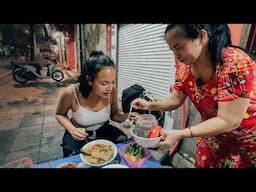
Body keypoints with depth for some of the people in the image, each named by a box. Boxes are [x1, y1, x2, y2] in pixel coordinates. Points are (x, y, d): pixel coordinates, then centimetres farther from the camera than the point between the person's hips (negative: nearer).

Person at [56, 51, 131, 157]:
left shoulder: (112, 90, -21)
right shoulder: (71, 93, -27)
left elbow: (114, 114, -3)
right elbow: (59, 115, -5)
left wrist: (126, 117, -25)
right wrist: (72, 129, -24)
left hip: (103, 131, 2)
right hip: (79, 135, -1)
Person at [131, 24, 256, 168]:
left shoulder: (236, 63, -30)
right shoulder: (184, 70, -13)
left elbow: (228, 122, -30)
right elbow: (175, 101, -3)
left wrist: (180, 134, -37)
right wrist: (149, 105, -18)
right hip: (213, 136, 5)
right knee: (201, 165, 15)